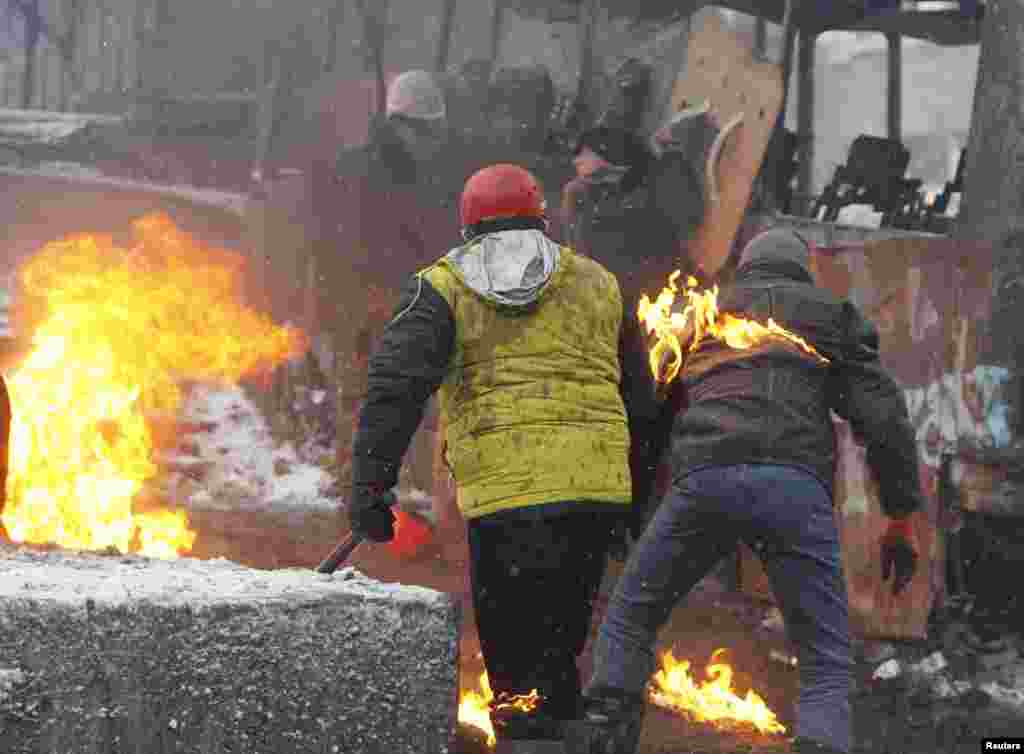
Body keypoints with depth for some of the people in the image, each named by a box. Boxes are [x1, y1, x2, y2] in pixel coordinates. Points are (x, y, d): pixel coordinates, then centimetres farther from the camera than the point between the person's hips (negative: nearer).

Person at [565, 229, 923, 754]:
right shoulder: (830, 314, 25)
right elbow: (881, 413, 12)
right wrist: (901, 517, 13)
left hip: (702, 478, 2)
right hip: (792, 484, -1)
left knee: (629, 619, 21)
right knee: (826, 666, 4)